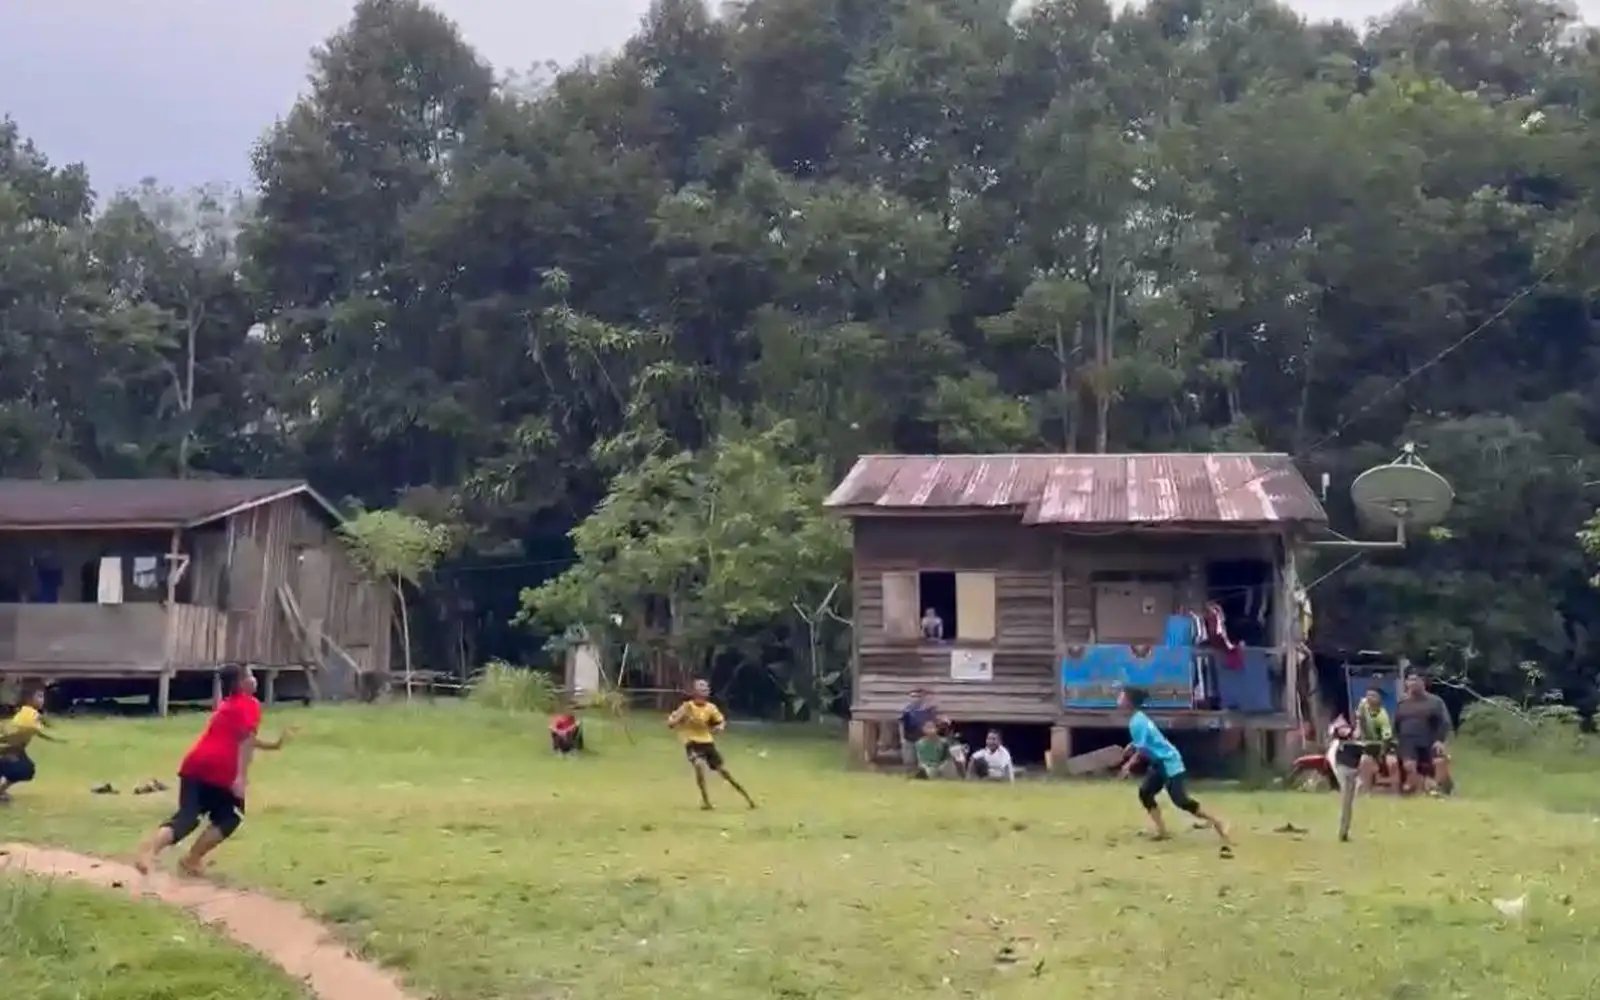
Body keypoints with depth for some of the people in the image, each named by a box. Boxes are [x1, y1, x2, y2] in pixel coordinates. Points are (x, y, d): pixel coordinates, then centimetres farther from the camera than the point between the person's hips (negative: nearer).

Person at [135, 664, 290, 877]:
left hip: (194, 764, 7)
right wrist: (242, 777, -22)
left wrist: (272, 745, 52)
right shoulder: (250, 704, 3)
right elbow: (245, 740, -12)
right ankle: (192, 859, 6)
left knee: (187, 817, 3)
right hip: (221, 770, -7)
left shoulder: (226, 704, 28)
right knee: (229, 818, 15)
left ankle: (150, 847, -24)